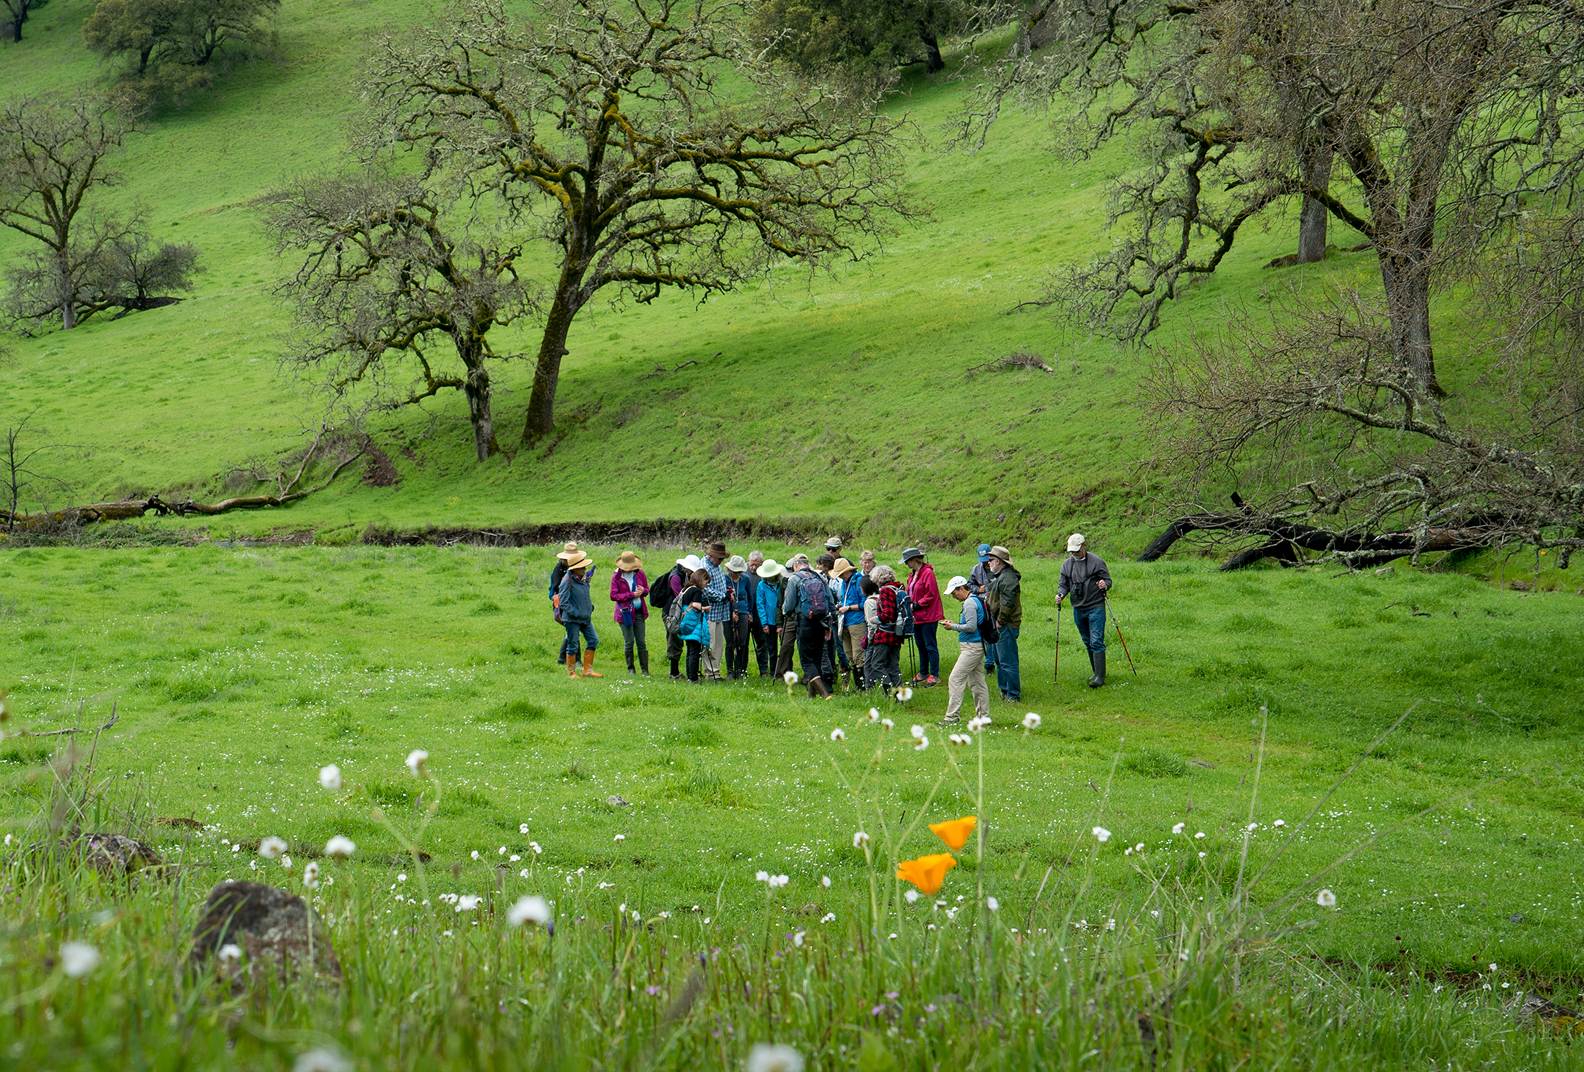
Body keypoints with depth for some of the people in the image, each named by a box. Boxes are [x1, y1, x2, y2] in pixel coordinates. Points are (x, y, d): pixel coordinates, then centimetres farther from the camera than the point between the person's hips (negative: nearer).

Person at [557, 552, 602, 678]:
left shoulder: (582, 578, 10)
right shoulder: (567, 581, -15)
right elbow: (564, 602, -17)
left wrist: (590, 608, 12)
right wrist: (576, 614, -18)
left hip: (586, 618, 8)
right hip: (572, 620, -8)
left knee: (593, 640, 7)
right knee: (572, 645, 0)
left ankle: (588, 670, 16)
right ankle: (571, 673, 12)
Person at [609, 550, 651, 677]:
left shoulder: (639, 573, 5)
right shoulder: (616, 576, -5)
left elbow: (647, 589, 16)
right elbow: (613, 595, -9)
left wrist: (643, 590, -10)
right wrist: (631, 595, -16)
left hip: (639, 611, 3)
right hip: (625, 612, -3)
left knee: (641, 641, 3)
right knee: (629, 641, 0)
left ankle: (645, 670, 6)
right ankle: (630, 668, 13)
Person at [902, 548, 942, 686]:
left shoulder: (928, 573, -15)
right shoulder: (912, 574, 14)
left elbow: (931, 595, -18)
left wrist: (916, 605, -16)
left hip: (928, 617, -9)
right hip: (916, 616, 9)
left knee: (930, 646, -5)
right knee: (921, 646, 15)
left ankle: (934, 676, -1)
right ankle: (923, 674, 23)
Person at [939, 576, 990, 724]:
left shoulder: (970, 603, -14)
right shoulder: (977, 600, 17)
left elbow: (971, 627, -21)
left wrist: (954, 627, -9)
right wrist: (956, 625, 12)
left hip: (971, 647, -11)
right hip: (978, 646, 11)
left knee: (955, 680, -11)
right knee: (977, 683, 12)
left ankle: (952, 717, -13)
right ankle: (984, 717, 14)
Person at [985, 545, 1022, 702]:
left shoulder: (1008, 578, -18)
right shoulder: (999, 576, 17)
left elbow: (1008, 603, -25)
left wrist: (1000, 621, -18)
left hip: (1006, 626, -11)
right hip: (999, 625, 11)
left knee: (1008, 661, -8)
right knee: (1000, 660, 18)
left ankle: (1013, 694, -4)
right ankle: (1005, 691, 26)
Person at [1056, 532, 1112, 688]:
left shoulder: (1096, 561, -5)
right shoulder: (1066, 564, 8)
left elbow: (1108, 580, -1)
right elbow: (1063, 584, 13)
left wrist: (1104, 585, -24)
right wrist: (1060, 594, -8)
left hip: (1096, 608, -6)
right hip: (1078, 609, 6)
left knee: (1097, 642, -11)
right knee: (1088, 643, 14)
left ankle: (1100, 677, -12)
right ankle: (1096, 672, 26)